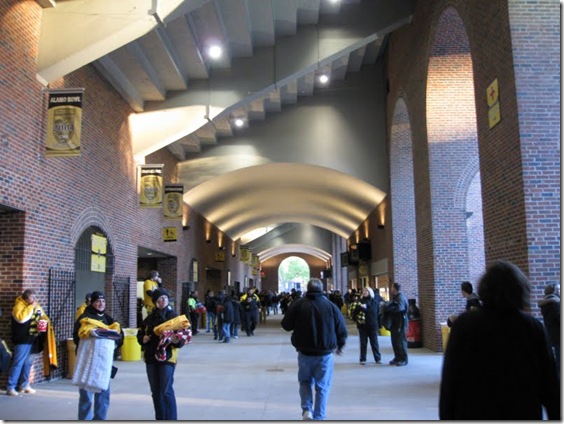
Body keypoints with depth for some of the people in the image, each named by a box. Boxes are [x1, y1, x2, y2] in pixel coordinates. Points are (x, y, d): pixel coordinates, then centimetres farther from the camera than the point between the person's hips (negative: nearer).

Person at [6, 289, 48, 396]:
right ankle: (10, 388, -4)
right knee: (18, 363, -8)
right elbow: (21, 318, -28)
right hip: (22, 340, -8)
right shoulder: (19, 306, -10)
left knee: (28, 363, 13)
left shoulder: (36, 306, 13)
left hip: (33, 340, 8)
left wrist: (44, 321, 2)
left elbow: (43, 316, 25)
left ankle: (23, 385, 23)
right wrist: (31, 307, -20)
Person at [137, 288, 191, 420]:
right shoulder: (149, 318, 9)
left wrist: (176, 340, -30)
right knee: (155, 391, 13)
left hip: (167, 357, -5)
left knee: (166, 391, -7)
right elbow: (140, 334, 17)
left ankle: (170, 419, 2)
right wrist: (143, 339, -5)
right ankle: (160, 418, 25)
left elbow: (183, 336, -9)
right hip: (150, 357, 5)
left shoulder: (173, 316, -5)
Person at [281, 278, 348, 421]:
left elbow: (286, 325, -2)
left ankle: (307, 409, 4)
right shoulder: (331, 306, -5)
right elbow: (342, 329, 0)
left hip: (304, 352, 1)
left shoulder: (298, 304, -6)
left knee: (305, 381, 21)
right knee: (322, 387, 11)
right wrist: (340, 345, 18)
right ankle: (318, 417, 11)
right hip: (325, 353, 0)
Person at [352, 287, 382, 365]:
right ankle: (362, 359, 11)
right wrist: (356, 319, -10)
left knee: (374, 342, 6)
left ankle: (378, 358, 16)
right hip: (362, 326, 0)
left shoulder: (375, 302, 1)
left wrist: (378, 324, 2)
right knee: (363, 343, 5)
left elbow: (378, 314, 6)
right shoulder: (360, 302, 0)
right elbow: (354, 313, 3)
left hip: (373, 326, 0)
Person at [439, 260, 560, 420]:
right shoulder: (534, 327, -4)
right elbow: (550, 382, 0)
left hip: (474, 414, -1)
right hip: (524, 413, 2)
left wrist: (446, 416, 2)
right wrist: (555, 416, 11)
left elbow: (450, 378, -7)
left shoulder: (464, 324, -10)